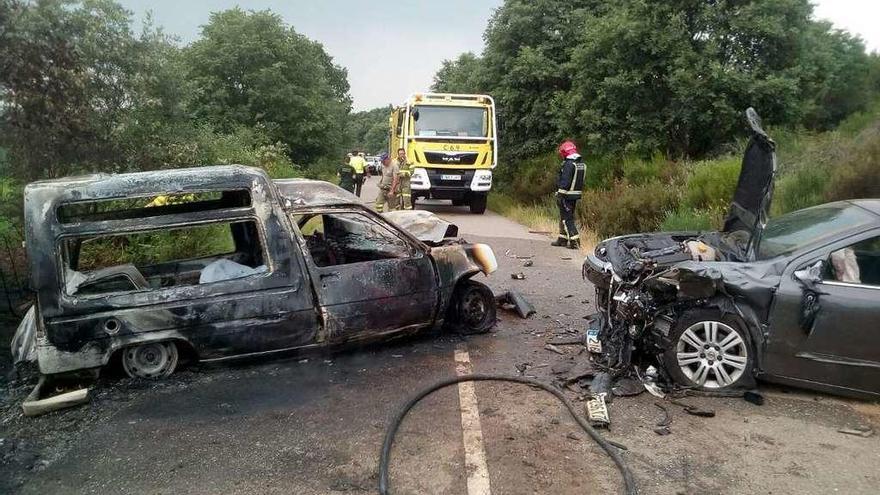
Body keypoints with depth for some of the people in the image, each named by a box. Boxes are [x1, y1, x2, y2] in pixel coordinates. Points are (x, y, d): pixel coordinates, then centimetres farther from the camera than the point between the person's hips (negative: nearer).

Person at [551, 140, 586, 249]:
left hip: (567, 195, -9)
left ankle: (574, 241, -9)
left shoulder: (568, 164, -17)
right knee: (564, 217, 17)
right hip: (576, 194, 9)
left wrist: (559, 195, -19)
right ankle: (562, 239, 24)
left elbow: (564, 182, -21)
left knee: (567, 219, -5)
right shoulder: (581, 164, 11)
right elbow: (580, 181, 14)